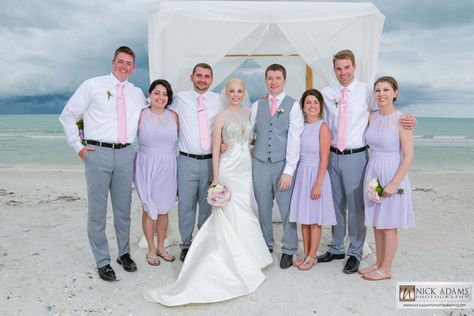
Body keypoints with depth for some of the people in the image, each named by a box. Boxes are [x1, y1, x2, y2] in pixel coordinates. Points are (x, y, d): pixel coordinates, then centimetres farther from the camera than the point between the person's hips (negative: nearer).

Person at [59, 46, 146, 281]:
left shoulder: (137, 94, 13)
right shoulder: (93, 85, 2)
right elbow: (67, 115, 4)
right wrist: (77, 146, 0)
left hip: (125, 154, 4)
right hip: (98, 153, -3)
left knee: (123, 208, 13)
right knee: (97, 210, 2)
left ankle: (124, 253, 30)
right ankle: (102, 261, 17)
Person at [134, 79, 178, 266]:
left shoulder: (173, 116, 5)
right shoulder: (141, 115, -3)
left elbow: (177, 138, 12)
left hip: (167, 166, 3)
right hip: (147, 165, -2)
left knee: (164, 210, 11)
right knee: (149, 210, 5)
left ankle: (160, 247, 29)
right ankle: (151, 250, 22)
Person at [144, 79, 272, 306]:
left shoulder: (249, 113, 10)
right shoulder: (221, 117, -5)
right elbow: (215, 149, -7)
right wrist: (216, 178, -11)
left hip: (247, 168, 5)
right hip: (228, 169, -5)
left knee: (241, 213, 11)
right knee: (234, 214, -1)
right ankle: (242, 264, 14)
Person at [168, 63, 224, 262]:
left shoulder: (217, 100, 6)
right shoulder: (180, 98, 2)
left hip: (210, 161, 1)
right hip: (187, 161, -1)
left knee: (208, 204, 11)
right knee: (186, 204, 5)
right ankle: (186, 245, 22)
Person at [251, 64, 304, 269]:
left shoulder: (293, 106, 0)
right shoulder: (257, 105, 11)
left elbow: (294, 140, -7)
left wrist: (288, 170, -13)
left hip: (283, 164, -3)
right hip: (260, 162, 3)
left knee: (287, 208, 1)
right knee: (263, 207, 11)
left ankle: (288, 250, 19)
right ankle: (266, 246, 29)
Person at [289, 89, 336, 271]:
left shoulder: (323, 127, -10)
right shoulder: (301, 126, 8)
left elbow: (324, 159, -13)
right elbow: (297, 153, 11)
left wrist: (318, 184, -16)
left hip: (316, 175, -6)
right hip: (301, 174, 6)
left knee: (314, 219, 5)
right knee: (303, 218, 13)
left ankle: (312, 257, 20)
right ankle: (305, 254, 27)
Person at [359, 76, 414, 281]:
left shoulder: (400, 120, -12)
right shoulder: (372, 117, 4)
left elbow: (408, 156, -14)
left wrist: (394, 183, -17)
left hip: (391, 175, -6)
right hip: (372, 173, 6)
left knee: (388, 226, 6)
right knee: (377, 224, 15)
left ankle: (385, 270, 21)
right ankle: (379, 264, 30)